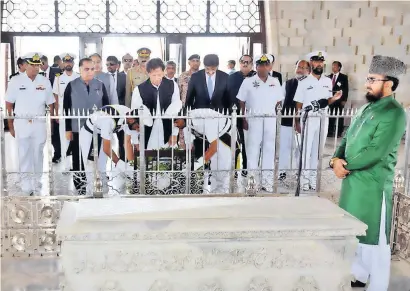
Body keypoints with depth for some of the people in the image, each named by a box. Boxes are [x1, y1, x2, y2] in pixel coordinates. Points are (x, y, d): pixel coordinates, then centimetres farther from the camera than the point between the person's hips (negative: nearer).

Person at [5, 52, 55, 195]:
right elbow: (9, 104, 1)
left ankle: (37, 183, 21)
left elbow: (50, 104, 6)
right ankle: (26, 186, 11)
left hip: (39, 123, 1)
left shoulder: (45, 81, 1)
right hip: (22, 123, -1)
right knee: (25, 155, 3)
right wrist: (10, 126, 0)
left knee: (38, 155, 9)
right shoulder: (16, 81, -3)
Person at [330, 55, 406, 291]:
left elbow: (375, 152, -22)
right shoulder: (367, 108, 14)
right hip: (353, 181, 9)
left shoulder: (394, 114, -14)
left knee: (374, 240, 3)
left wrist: (345, 165, -12)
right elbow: (348, 139, 13)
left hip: (373, 185, -8)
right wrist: (336, 159, -6)